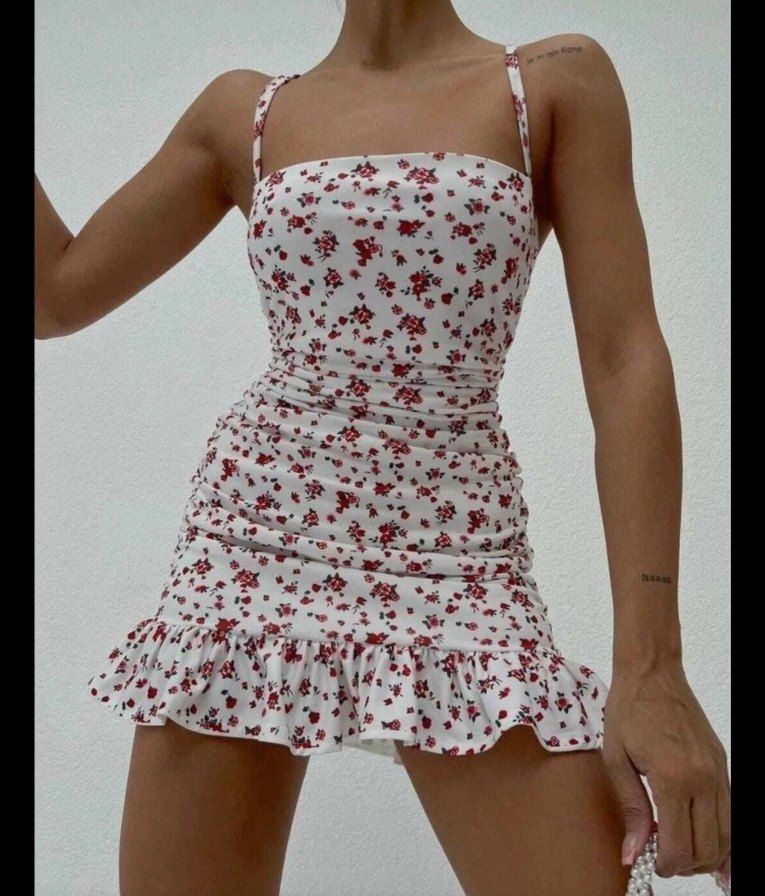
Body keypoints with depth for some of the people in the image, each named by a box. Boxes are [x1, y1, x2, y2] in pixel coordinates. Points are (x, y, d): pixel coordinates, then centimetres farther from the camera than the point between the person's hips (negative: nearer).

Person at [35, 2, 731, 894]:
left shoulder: (558, 81, 3)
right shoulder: (242, 111, 10)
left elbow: (625, 363, -5)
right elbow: (56, 295, 13)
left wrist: (651, 661, -12)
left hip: (456, 566, -1)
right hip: (251, 541, 2)